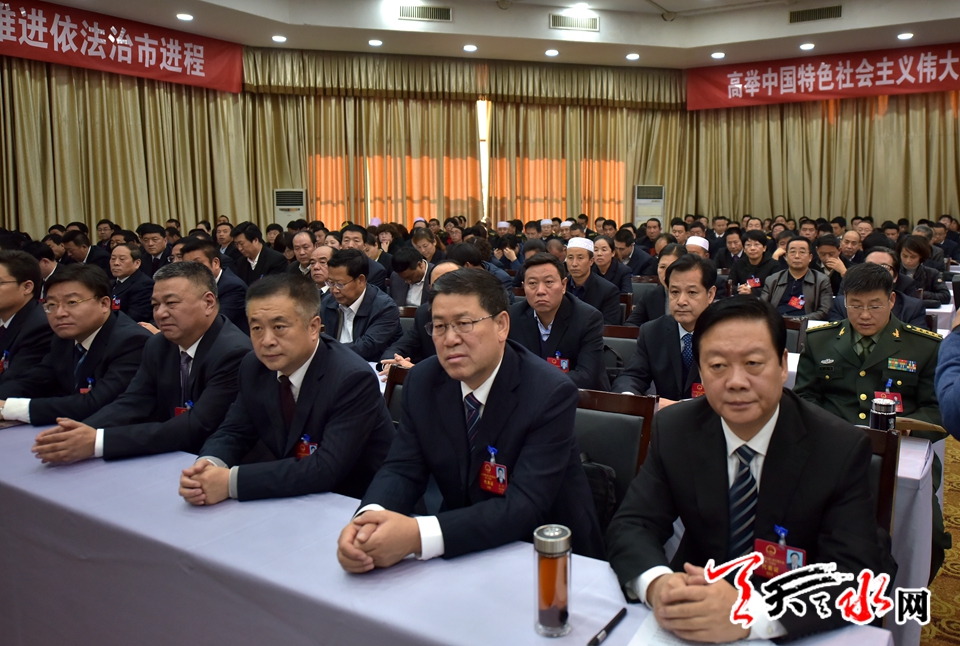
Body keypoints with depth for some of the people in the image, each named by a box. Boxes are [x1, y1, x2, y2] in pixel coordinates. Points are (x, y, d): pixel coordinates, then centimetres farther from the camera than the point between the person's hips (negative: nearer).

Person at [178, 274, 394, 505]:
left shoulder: (353, 379, -24)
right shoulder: (254, 366, -4)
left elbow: (326, 468, -28)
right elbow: (232, 433, 3)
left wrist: (231, 482, -30)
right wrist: (208, 464, -19)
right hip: (292, 503, 6)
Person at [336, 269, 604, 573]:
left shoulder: (551, 393, -21)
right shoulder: (423, 381, -5)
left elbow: (525, 506, -27)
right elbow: (402, 469, -5)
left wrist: (418, 535, -39)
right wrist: (369, 517, -29)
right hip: (463, 548, 5)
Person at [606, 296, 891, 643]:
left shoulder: (842, 448, -14)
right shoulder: (674, 430, -8)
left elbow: (854, 575, -19)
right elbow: (631, 526, -8)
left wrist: (749, 615, -36)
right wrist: (658, 584, -30)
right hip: (701, 601, 1)